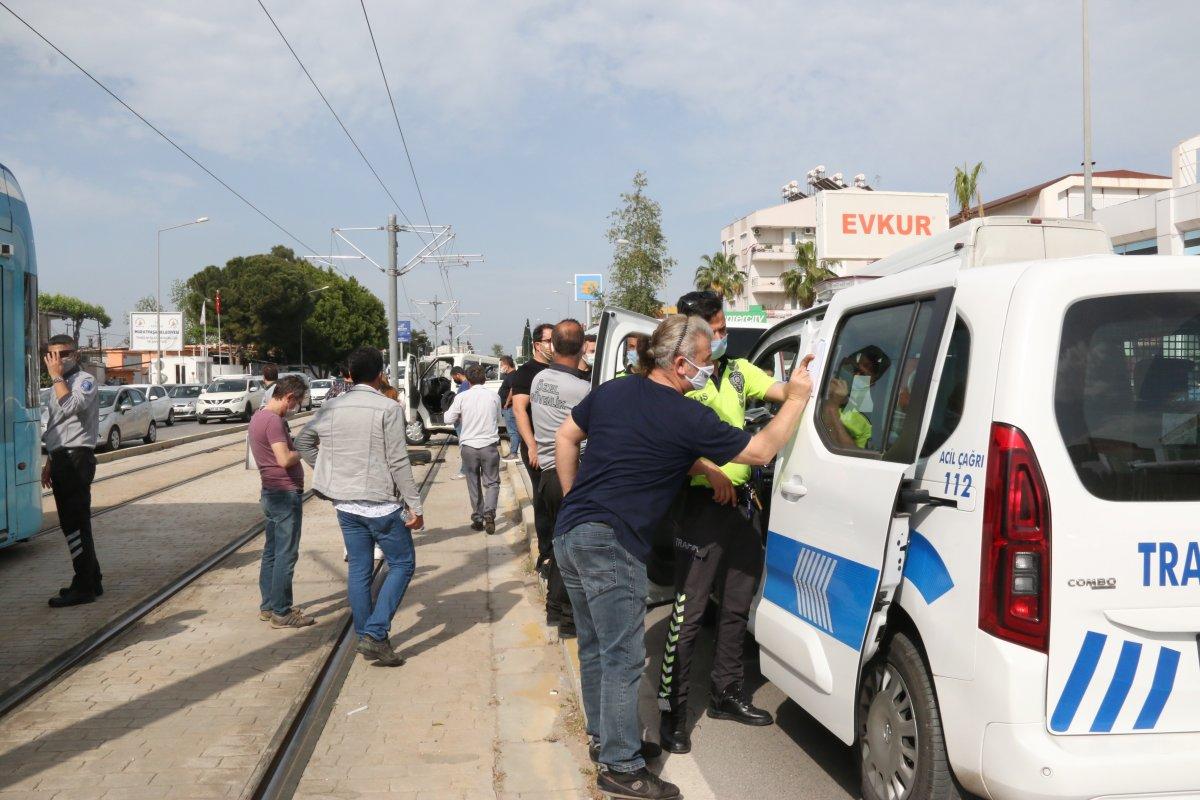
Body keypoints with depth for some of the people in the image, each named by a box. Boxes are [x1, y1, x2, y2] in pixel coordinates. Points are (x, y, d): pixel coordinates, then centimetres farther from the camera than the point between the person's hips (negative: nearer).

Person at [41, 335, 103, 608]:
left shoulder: (85, 381, -8)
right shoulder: (59, 385, 19)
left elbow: (71, 407, -29)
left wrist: (57, 376, -19)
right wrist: (50, 463, 24)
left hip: (76, 459, -9)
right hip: (62, 459, 9)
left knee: (74, 523, -10)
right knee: (74, 523, 13)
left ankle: (84, 587, -6)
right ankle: (91, 580, 20)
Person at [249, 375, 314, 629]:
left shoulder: (258, 416, 12)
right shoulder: (273, 420, -19)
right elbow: (285, 460, -28)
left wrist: (296, 447, 7)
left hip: (271, 493, 10)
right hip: (286, 493, -10)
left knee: (271, 551, 16)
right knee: (286, 555, -3)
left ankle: (268, 606, 24)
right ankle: (281, 612, 2)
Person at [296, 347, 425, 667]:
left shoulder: (330, 408, 5)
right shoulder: (388, 409, -12)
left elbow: (302, 442, 17)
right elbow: (398, 462, -14)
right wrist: (414, 505, -10)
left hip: (344, 503, 6)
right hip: (380, 503, -5)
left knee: (358, 569, 13)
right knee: (402, 564, 5)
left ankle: (365, 636, 19)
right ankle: (375, 634, -5)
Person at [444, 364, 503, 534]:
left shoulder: (462, 397, -8)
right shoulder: (494, 396, -3)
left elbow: (449, 419, -3)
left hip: (468, 446, 0)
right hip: (490, 445, 0)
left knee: (474, 484, 13)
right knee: (491, 482, 8)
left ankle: (478, 519, 16)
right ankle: (489, 512, -13)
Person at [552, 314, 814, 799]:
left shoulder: (611, 392, 8)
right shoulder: (686, 418, -13)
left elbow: (565, 438, 18)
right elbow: (761, 451, -8)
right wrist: (797, 397, 1)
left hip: (569, 533, 9)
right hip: (612, 545, -8)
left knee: (594, 647, 20)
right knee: (623, 658, -1)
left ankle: (602, 735, 33)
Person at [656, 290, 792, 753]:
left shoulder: (738, 371, 13)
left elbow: (781, 393, 4)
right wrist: (711, 472, -26)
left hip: (742, 499, 7)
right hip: (704, 502, -7)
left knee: (737, 605, 16)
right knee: (689, 611, -6)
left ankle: (726, 693, 31)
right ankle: (671, 708, 3)